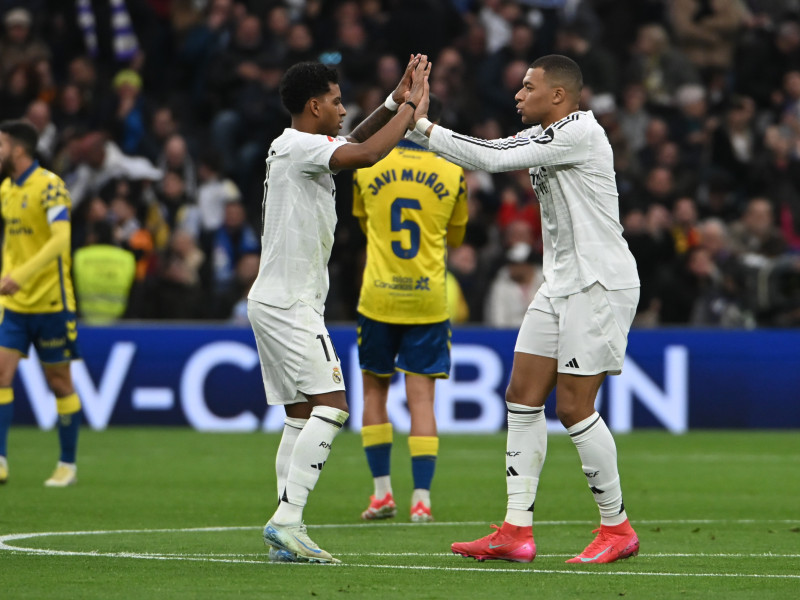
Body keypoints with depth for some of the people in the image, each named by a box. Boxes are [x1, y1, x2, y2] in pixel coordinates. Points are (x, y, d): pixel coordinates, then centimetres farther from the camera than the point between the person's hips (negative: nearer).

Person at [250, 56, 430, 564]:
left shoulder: (300, 147, 16)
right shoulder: (299, 147, -13)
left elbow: (355, 142, 32)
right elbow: (367, 155, -25)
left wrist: (396, 101, 20)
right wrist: (409, 106, -13)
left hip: (276, 302, 10)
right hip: (289, 303, -10)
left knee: (302, 416, 7)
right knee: (331, 406, -14)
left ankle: (286, 532, 3)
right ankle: (287, 520, -19)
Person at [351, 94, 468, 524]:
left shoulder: (367, 169, 0)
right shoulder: (452, 174, -1)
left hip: (378, 296, 0)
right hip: (428, 299, 0)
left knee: (373, 390, 13)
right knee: (421, 397, 0)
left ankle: (382, 492, 9)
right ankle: (421, 499, -6)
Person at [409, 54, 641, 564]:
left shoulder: (580, 132, -16)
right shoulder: (542, 136, 13)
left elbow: (494, 158, -19)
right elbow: (489, 154, 11)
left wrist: (424, 126, -14)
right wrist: (417, 121, 3)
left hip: (599, 285, -10)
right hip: (561, 286, 10)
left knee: (574, 407, -9)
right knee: (523, 397, 4)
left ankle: (617, 529, 4)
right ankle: (517, 532, 4)